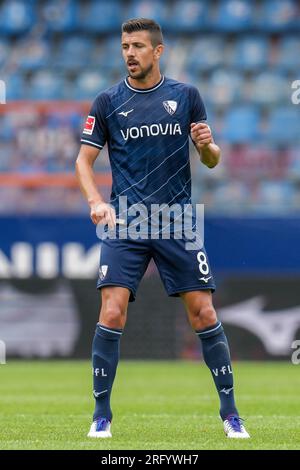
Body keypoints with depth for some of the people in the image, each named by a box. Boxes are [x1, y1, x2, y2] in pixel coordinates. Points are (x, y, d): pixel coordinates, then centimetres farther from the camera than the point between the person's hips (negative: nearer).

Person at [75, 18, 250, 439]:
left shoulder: (186, 96, 5)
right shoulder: (107, 102, 3)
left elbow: (211, 160, 10)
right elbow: (84, 159, 5)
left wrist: (207, 146, -13)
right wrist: (96, 202, -13)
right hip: (124, 223, -1)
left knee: (203, 313, -2)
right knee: (112, 313, -13)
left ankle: (230, 414, 9)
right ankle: (102, 415, 0)